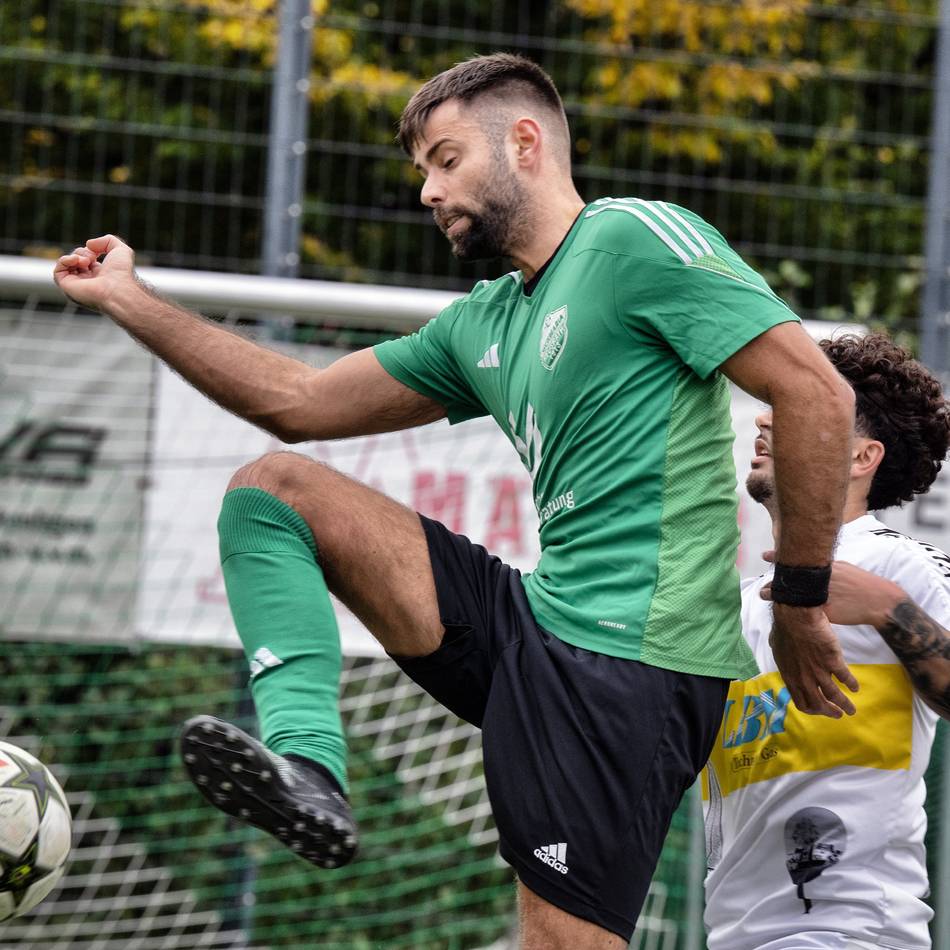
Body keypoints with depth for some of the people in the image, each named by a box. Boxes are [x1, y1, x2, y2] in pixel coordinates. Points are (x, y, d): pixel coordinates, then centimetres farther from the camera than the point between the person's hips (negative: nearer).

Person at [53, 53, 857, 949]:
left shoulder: (634, 238, -6)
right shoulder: (482, 323, 19)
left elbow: (816, 394, -13)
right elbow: (299, 402, 25)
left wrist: (798, 604, -9)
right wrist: (130, 302, 24)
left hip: (627, 657, -9)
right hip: (534, 626, 9)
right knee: (270, 488, 7)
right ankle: (308, 765, -17)